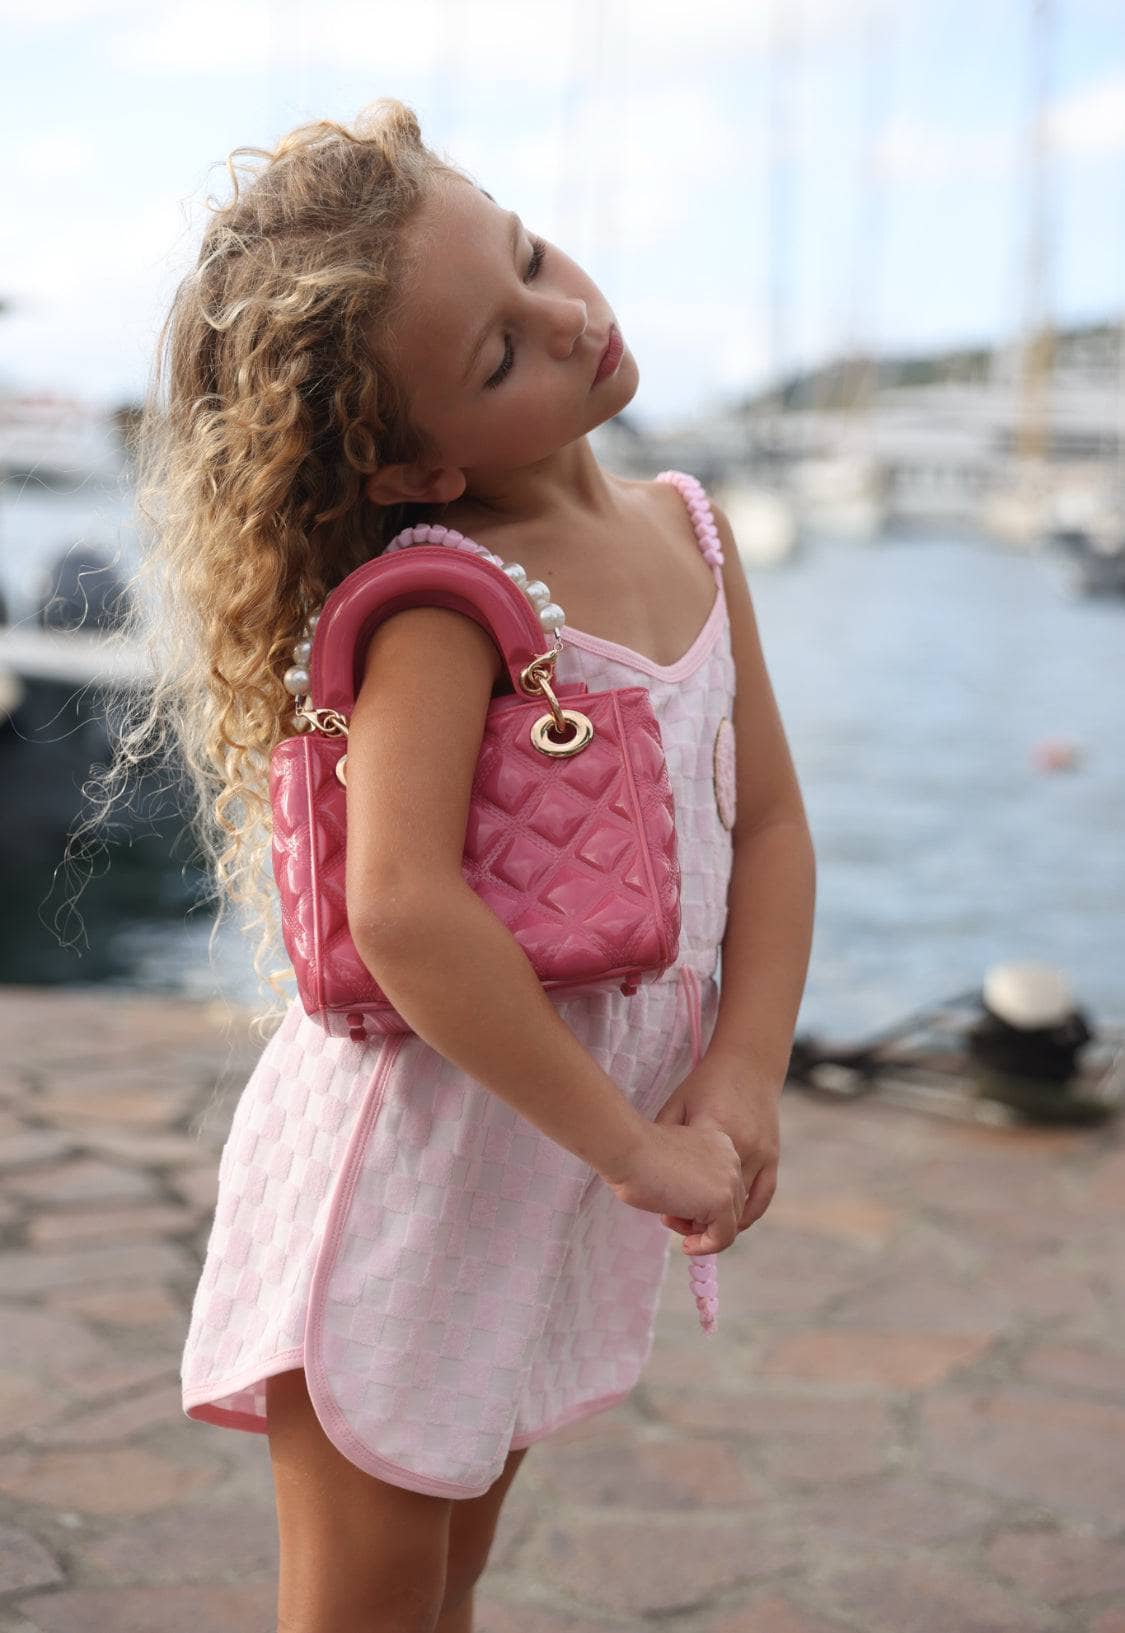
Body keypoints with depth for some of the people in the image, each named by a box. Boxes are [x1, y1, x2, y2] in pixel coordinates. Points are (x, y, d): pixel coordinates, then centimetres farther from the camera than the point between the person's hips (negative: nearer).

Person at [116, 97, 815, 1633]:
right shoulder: (442, 601, -21)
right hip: (408, 1162, -6)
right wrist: (635, 1147, -26)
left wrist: (743, 1081, -9)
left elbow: (769, 820, 5)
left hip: (554, 1189, 6)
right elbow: (401, 910, -33)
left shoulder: (687, 529, 1)